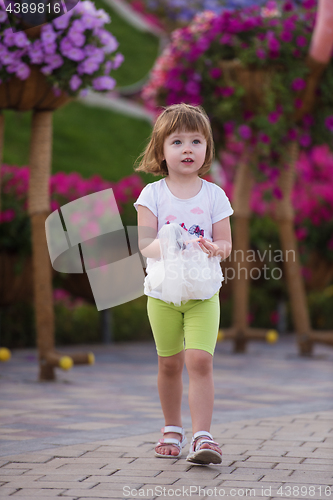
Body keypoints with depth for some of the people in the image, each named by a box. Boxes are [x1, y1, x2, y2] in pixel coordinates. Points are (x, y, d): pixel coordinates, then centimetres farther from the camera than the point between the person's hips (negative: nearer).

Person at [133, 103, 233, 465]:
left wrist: (214, 249, -25)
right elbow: (144, 243, -10)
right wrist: (169, 249, -31)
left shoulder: (213, 195, 0)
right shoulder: (152, 194, -2)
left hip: (204, 292, -1)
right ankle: (172, 430, 29)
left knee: (200, 361, -14)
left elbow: (225, 244, -1)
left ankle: (201, 436, -13)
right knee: (169, 364, 11)